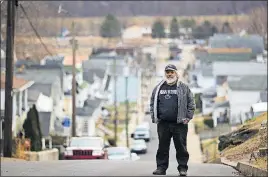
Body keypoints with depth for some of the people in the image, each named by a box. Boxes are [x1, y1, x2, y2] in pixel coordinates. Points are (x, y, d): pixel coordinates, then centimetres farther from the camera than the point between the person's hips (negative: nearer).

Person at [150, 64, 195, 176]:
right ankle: (161, 167, 11)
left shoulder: (184, 88, 5)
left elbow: (191, 104, 5)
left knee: (181, 146, 0)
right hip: (163, 124, 2)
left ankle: (182, 168, 6)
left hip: (179, 124, -2)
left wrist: (188, 117, -3)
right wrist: (154, 117, 7)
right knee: (163, 147, 5)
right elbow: (153, 103, 16)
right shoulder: (158, 88, 12)